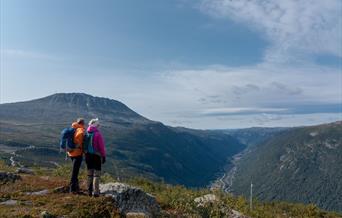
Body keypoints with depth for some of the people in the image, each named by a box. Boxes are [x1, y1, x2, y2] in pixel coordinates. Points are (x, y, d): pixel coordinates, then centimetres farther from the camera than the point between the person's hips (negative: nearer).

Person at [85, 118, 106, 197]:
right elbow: (101, 146, -13)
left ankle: (89, 191, 20)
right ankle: (96, 192, -1)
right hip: (96, 156, -6)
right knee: (97, 174, 0)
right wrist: (104, 156, -3)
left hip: (88, 155, 6)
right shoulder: (98, 134, -13)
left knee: (89, 174, 14)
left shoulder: (87, 133, 3)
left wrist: (85, 156, 15)